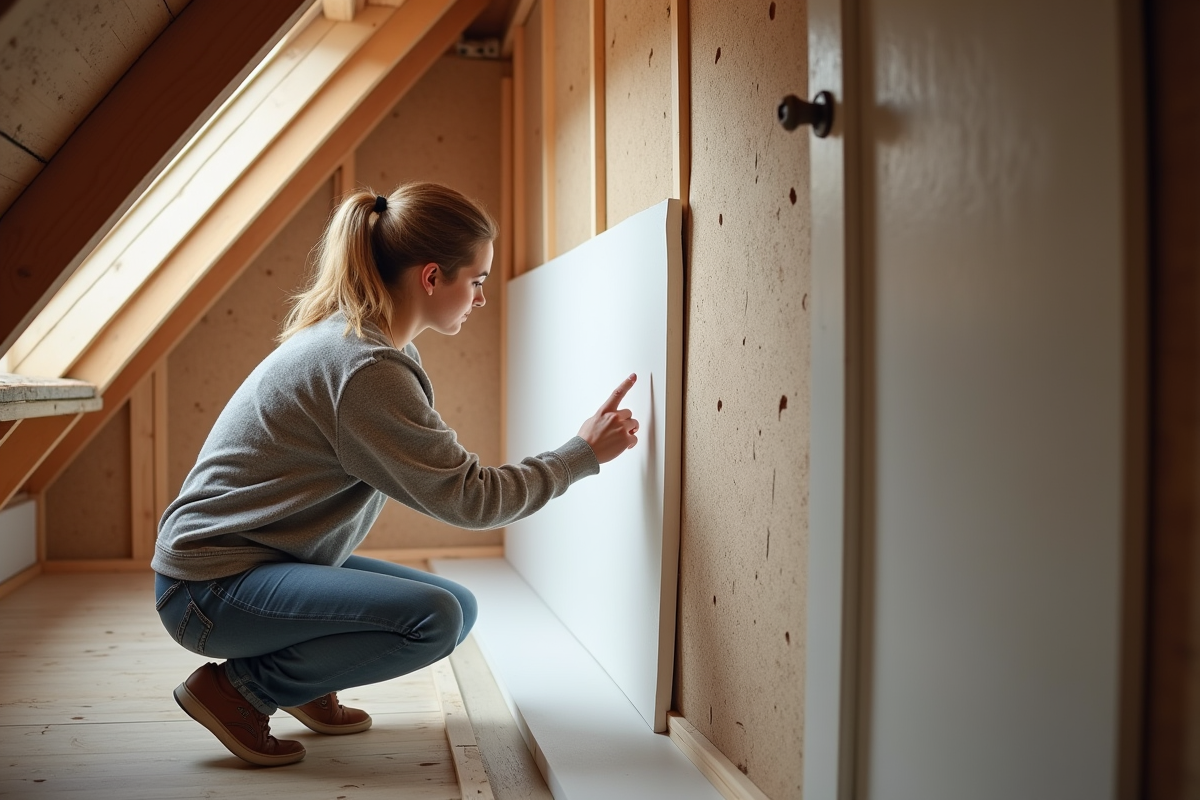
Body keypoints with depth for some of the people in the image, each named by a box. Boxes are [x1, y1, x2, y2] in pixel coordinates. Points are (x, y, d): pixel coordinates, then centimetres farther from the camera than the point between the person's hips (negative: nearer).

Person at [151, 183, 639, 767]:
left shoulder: (349, 336, 6)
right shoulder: (365, 367, -25)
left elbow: (442, 477, 6)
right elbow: (468, 499, -21)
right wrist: (584, 453, -12)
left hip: (269, 561, 10)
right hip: (211, 585, -9)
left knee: (458, 608, 8)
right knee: (433, 618, -26)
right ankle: (236, 689, -8)